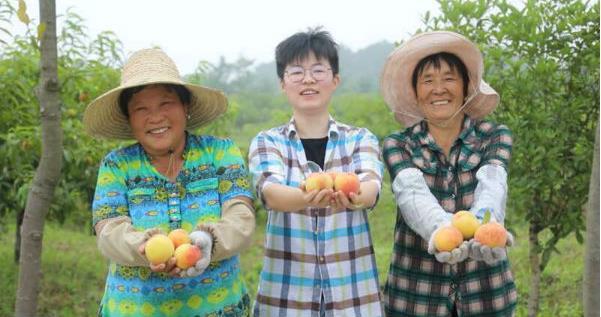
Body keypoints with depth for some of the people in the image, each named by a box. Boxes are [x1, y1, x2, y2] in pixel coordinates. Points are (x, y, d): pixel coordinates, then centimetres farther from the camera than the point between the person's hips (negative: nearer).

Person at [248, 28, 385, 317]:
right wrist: (304, 197, -41)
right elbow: (270, 191, -19)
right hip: (286, 291, 0)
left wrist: (355, 195, -41)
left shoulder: (361, 139, 2)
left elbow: (371, 185, -18)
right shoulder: (267, 142, 0)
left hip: (353, 289, 1)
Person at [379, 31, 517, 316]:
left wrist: (483, 226, -40)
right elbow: (412, 193, -20)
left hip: (484, 289, 1)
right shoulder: (397, 145, -2)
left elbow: (492, 185, -18)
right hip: (417, 291, 0)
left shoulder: (495, 136, 0)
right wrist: (443, 230, -40)